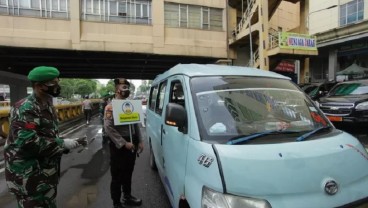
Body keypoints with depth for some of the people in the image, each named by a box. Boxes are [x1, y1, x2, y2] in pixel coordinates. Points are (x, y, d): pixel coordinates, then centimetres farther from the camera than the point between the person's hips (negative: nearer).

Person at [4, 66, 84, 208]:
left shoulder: (47, 106, 8)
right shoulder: (26, 108, -21)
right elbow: (27, 142, -30)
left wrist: (65, 144, 1)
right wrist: (62, 144, -24)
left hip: (47, 171, 9)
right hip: (28, 176, -9)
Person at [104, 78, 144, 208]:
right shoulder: (111, 107, -11)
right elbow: (108, 128, -19)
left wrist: (139, 141, 9)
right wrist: (124, 143, -20)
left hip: (132, 145, 6)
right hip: (119, 146, -6)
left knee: (128, 173, 20)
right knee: (117, 176, 6)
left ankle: (127, 197, 37)